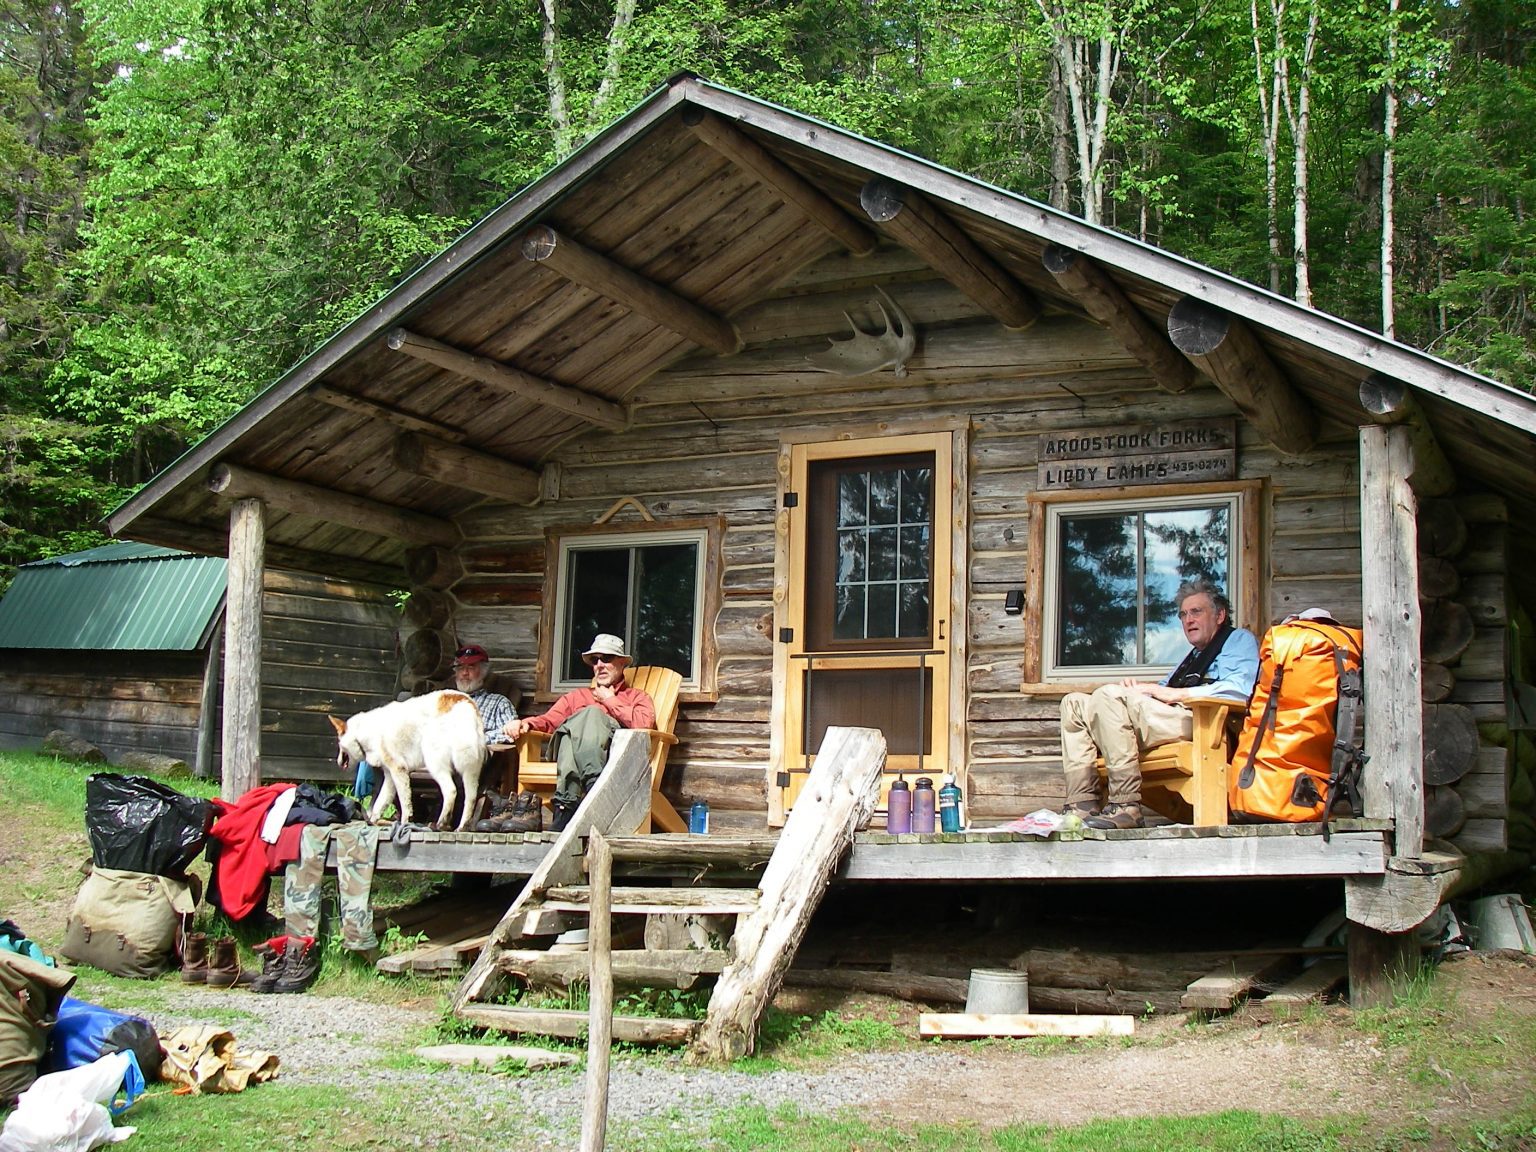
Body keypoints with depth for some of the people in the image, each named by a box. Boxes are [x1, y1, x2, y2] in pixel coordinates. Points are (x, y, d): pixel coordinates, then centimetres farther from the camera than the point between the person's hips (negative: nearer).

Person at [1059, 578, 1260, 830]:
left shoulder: (1239, 639, 12)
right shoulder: (1193, 655, 38)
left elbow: (1239, 687, -10)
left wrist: (1174, 693, -11)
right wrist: (1139, 688, 3)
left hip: (1200, 720, -9)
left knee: (1110, 696, -28)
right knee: (1074, 703, 1)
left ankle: (1125, 806, -33)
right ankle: (1082, 804, -17)